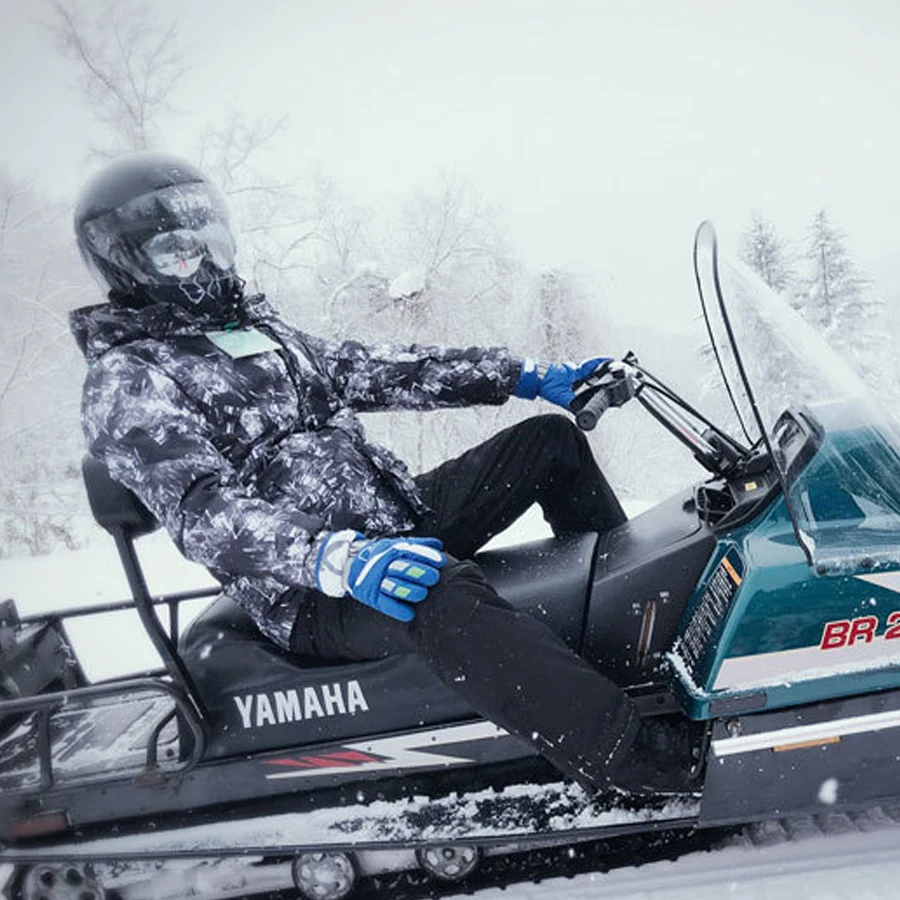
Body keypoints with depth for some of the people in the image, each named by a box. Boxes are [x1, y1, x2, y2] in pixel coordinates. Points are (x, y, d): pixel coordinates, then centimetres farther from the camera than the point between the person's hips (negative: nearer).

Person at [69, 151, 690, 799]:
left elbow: (372, 370, 16)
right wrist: (340, 559, -40)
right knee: (445, 598, -40)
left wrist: (527, 377, 9)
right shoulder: (125, 381, -8)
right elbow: (200, 511, -23)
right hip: (314, 598, -9)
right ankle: (650, 783, -40)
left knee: (550, 440, 9)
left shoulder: (258, 328, 19)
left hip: (401, 512, 9)